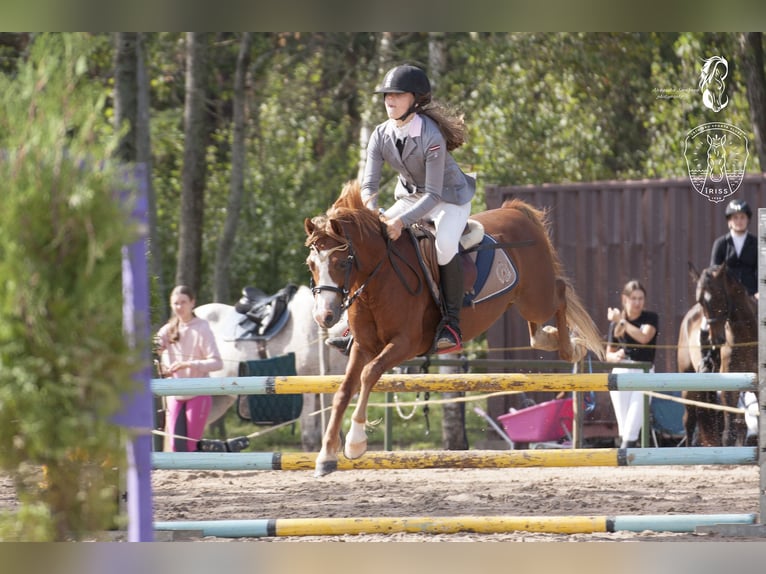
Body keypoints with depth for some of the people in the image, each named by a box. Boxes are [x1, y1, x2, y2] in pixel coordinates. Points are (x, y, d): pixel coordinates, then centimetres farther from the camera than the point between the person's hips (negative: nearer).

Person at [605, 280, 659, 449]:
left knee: (634, 420, -13)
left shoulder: (650, 318, 0)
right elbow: (609, 354, 12)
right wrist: (616, 356, -12)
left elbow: (644, 337, -20)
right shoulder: (615, 323, 6)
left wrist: (622, 322, -16)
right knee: (623, 421, 0)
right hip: (621, 372, 2)